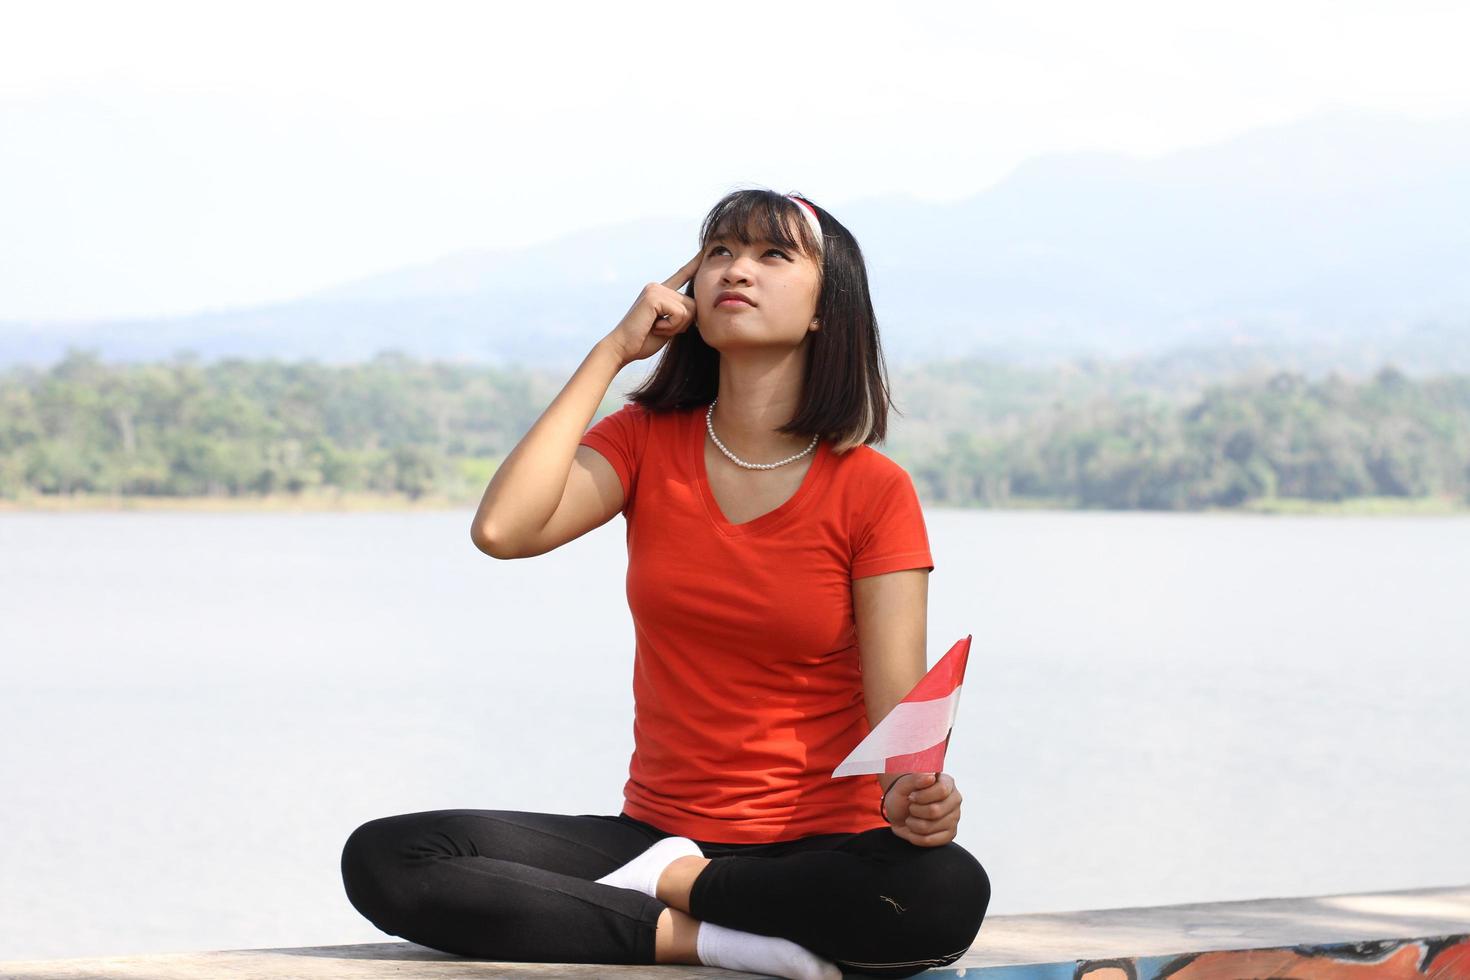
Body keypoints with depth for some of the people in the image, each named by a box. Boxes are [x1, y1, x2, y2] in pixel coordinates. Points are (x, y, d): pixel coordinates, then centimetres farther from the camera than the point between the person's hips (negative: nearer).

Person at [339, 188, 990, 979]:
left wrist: (916, 795, -34)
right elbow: (501, 529, -14)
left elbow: (899, 713, -9)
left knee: (948, 895, -37)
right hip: (654, 829, 2)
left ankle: (669, 883, -14)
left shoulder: (875, 491, -4)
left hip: (820, 847, -2)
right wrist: (612, 350, -7)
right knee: (381, 860, -18)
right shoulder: (647, 442, 5)